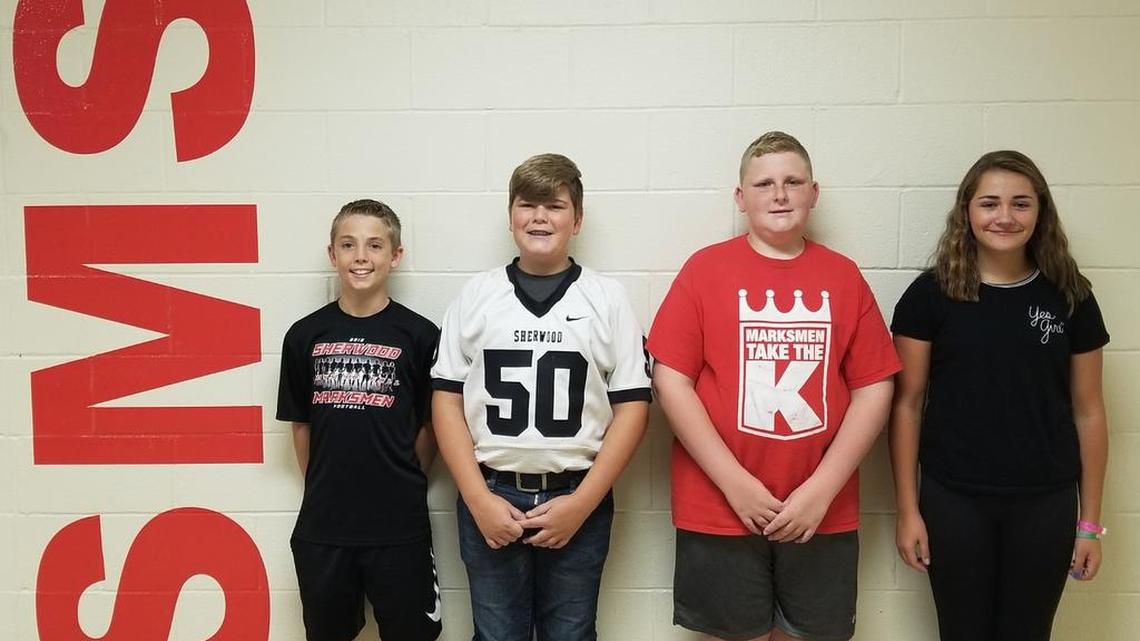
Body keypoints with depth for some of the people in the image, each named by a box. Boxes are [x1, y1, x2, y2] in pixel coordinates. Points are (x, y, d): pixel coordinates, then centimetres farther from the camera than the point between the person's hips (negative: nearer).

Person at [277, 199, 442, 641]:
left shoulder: (419, 335, -6)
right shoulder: (305, 335, 1)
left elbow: (429, 426, 1)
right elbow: (300, 424, 9)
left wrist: (403, 485, 2)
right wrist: (322, 490, 8)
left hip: (398, 525, -2)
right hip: (321, 525, 3)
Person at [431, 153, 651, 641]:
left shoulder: (607, 299, 2)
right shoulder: (475, 296, 4)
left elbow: (632, 405, -1)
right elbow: (447, 400, 2)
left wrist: (582, 502, -8)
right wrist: (479, 499, -7)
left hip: (577, 501, 0)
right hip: (490, 500, 1)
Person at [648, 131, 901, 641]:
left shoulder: (844, 276, 4)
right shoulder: (705, 269, -3)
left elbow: (873, 388, 2)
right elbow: (670, 380, -7)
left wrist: (821, 489, -7)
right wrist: (734, 483, -12)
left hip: (824, 514, 2)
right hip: (719, 512, -2)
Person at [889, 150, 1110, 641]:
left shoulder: (1070, 296, 0)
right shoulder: (931, 294, -6)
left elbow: (1087, 411, 5)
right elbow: (907, 405, -4)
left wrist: (1090, 521, 5)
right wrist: (908, 509, -5)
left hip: (1045, 503, 2)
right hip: (953, 500, -1)